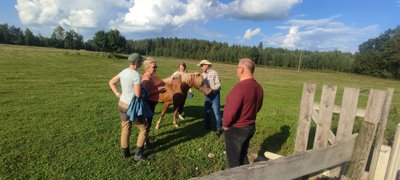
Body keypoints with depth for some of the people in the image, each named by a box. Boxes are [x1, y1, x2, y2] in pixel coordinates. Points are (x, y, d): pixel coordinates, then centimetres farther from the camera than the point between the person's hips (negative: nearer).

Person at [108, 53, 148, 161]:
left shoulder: (123, 72, 2)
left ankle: (125, 153, 32)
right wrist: (141, 88, -4)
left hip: (122, 104, 8)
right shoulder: (136, 75, -24)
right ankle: (138, 154, 17)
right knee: (143, 128, 11)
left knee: (125, 129, 19)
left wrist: (118, 94, 10)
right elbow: (138, 94, -24)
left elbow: (111, 82, 13)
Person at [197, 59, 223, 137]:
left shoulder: (214, 73, -11)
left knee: (216, 112, -5)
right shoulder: (203, 74, 6)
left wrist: (211, 89, -28)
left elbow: (218, 84, -15)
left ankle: (219, 128, 6)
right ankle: (207, 126, 28)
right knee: (206, 111, 12)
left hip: (215, 94, -6)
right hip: (207, 95, 6)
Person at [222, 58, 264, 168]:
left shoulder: (241, 86, -27)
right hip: (250, 127, 8)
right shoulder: (258, 87, 1)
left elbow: (231, 110, -27)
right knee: (243, 156, 25)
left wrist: (225, 124, -10)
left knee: (234, 160, 11)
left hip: (236, 129, -8)